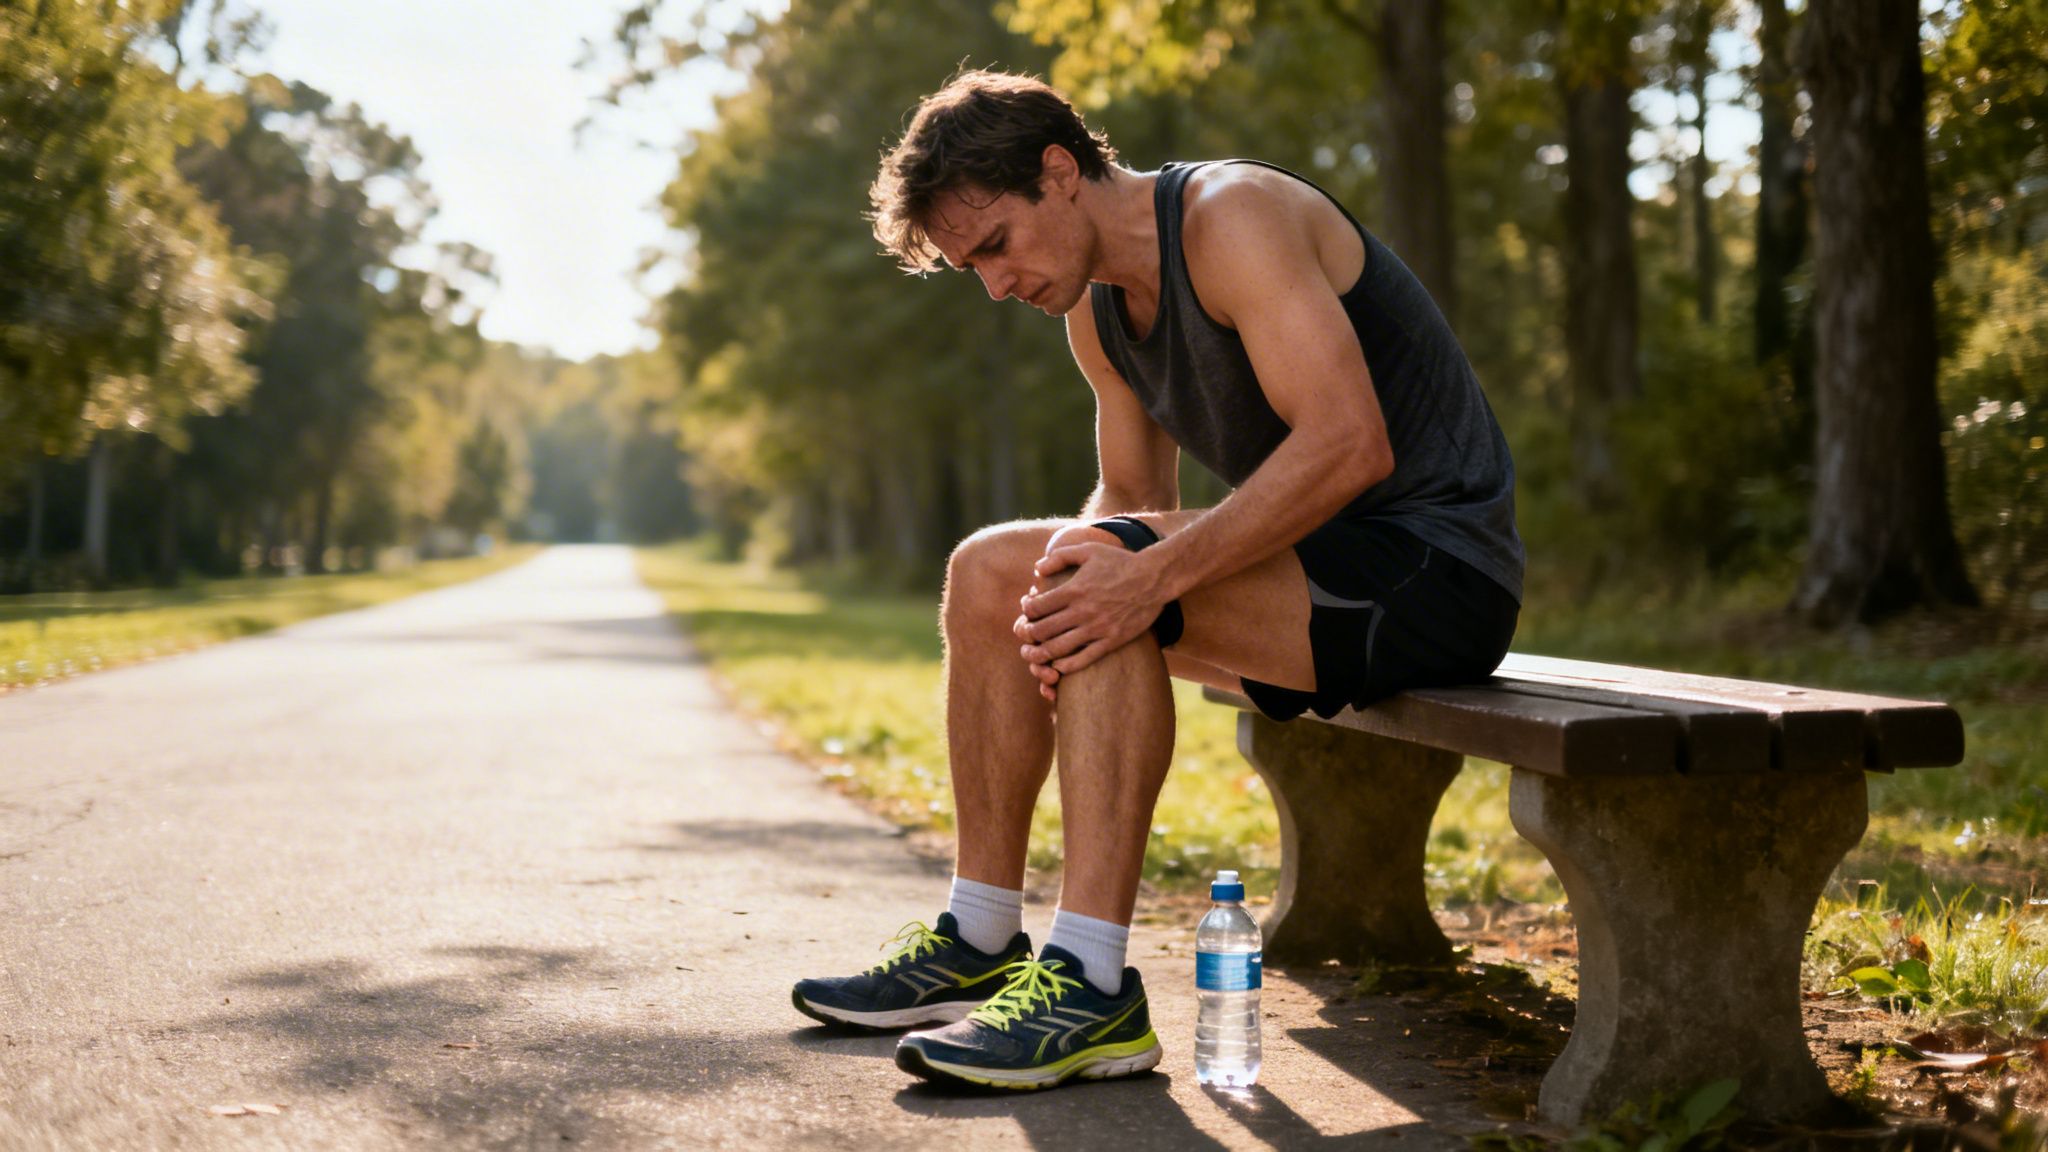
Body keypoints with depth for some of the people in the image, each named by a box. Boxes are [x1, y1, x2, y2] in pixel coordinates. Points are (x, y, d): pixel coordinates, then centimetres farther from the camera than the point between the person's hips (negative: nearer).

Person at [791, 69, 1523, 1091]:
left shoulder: (1233, 215, -19)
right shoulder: (1096, 305, 9)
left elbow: (1350, 444, -29)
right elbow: (1133, 502, 13)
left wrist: (1151, 575, -32)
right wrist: (1070, 571, -10)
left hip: (1433, 569, -9)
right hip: (1319, 574, 9)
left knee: (1122, 568, -30)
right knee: (989, 570, 4)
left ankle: (1093, 985, -29)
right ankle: (981, 944, 7)